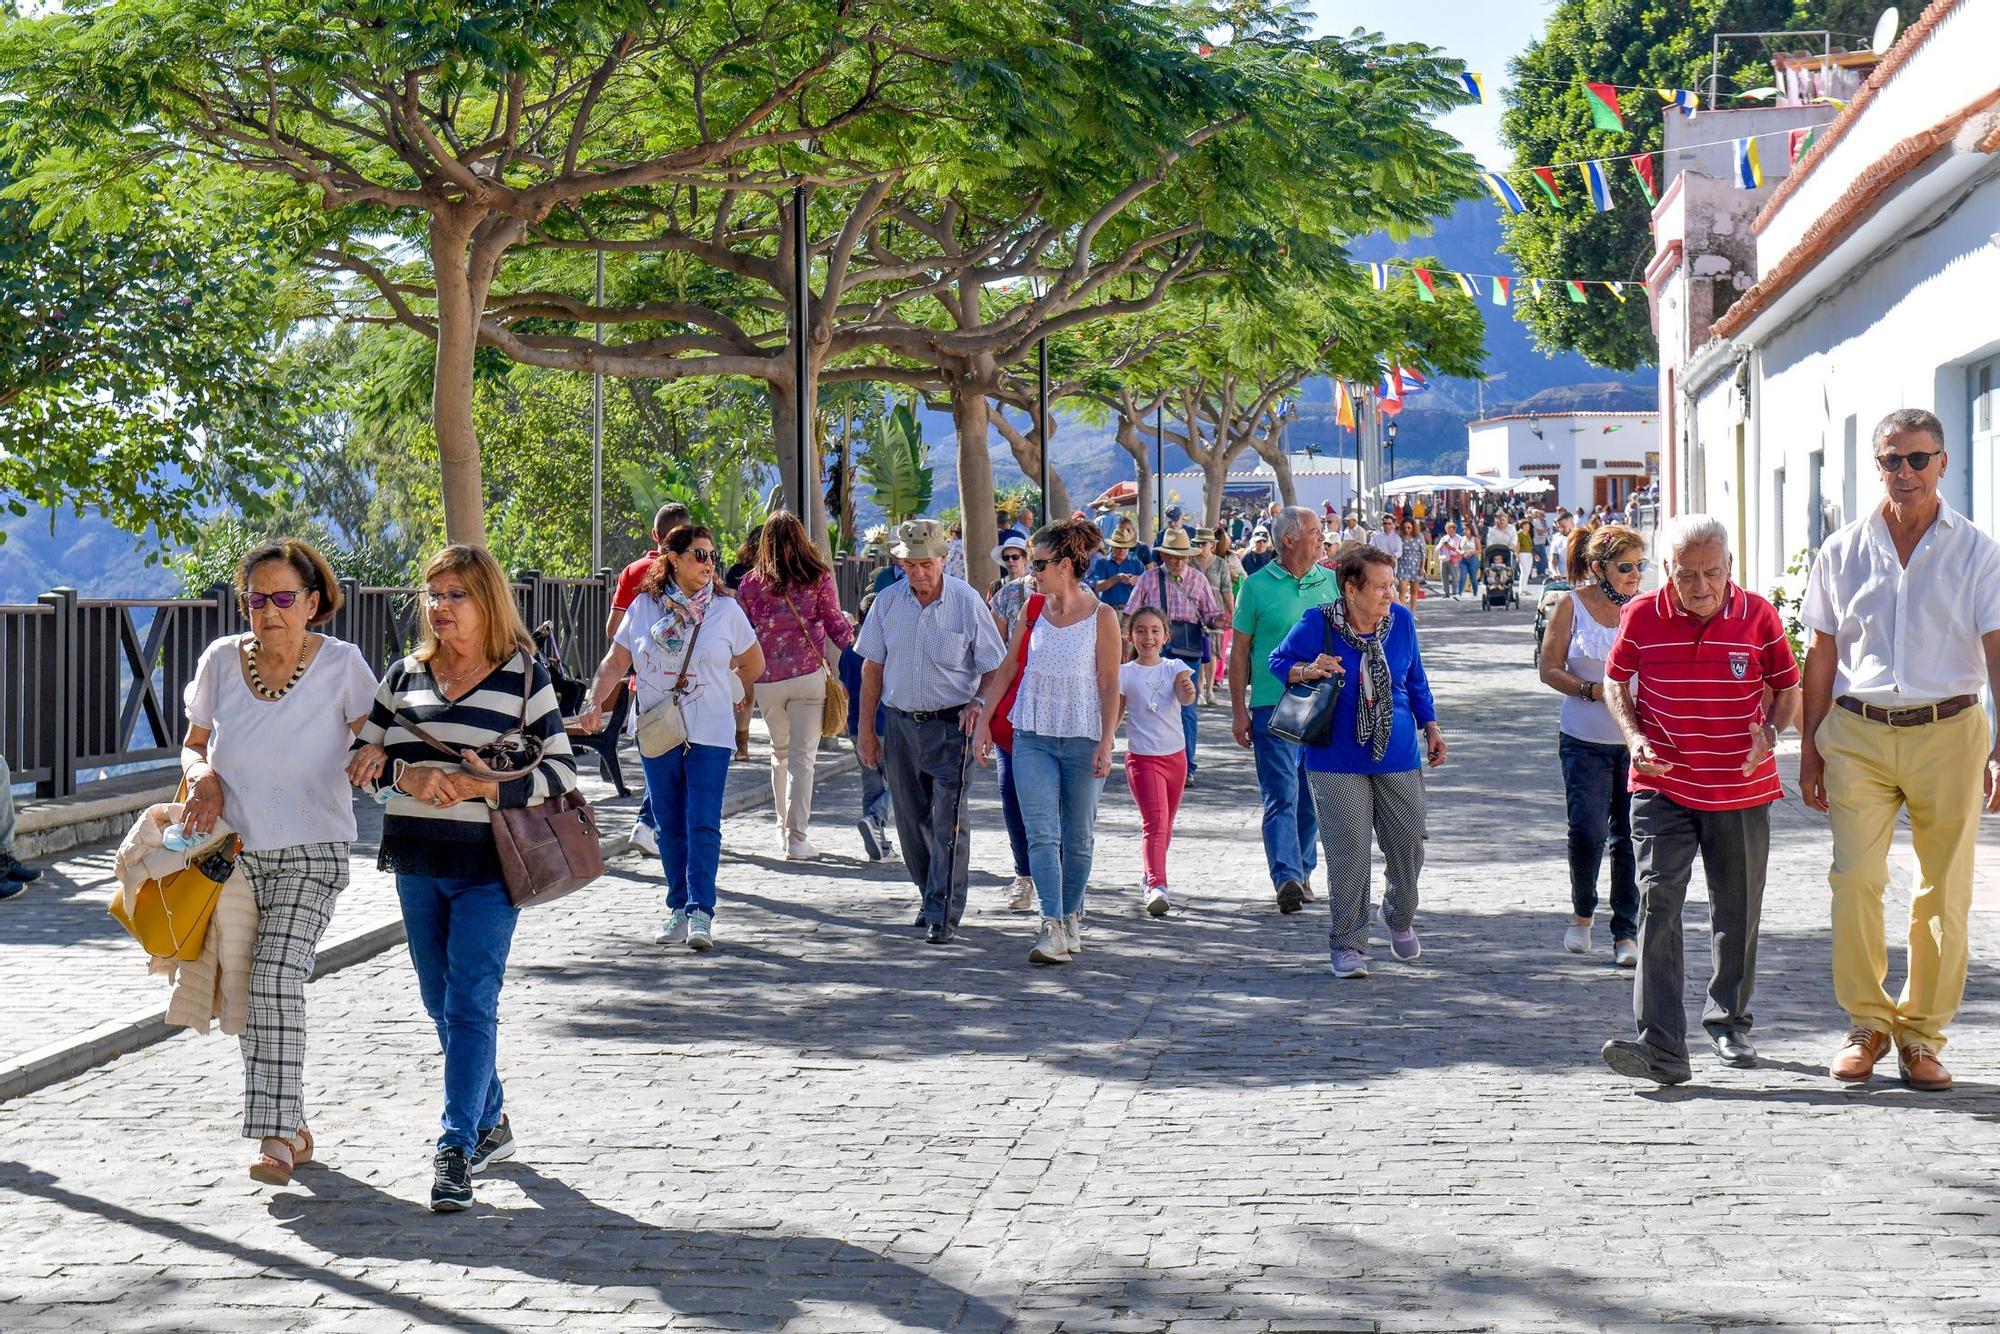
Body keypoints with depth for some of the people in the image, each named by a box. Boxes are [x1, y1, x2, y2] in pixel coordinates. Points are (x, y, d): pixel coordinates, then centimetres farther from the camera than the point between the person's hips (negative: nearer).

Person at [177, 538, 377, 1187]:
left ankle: (276, 1136, -22)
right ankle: (291, 1125, 23)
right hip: (233, 850, 4)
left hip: (311, 854, -4)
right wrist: (203, 776, -10)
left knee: (276, 975, -21)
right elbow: (193, 743, 13)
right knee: (248, 991, 7)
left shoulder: (341, 664, -7)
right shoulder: (221, 660, 1)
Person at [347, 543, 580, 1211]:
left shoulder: (523, 675, -3)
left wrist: (477, 785, -17)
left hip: (488, 864, -5)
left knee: (470, 1006, -11)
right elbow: (363, 760, 11)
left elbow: (561, 770, -5)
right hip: (417, 864, 5)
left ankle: (456, 1151, -12)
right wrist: (406, 776, -11)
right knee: (442, 1004, 13)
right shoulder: (405, 675, 9)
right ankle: (491, 1124, 30)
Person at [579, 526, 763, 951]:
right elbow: (615, 662, 3)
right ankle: (680, 909, 17)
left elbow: (754, 666, 14)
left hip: (710, 734, -2)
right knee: (670, 826, 8)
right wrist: (594, 702, -11)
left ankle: (701, 912, -11)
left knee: (703, 825, -10)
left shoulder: (726, 609, 2)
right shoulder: (644, 607, 3)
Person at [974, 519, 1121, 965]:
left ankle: (1071, 917, 25)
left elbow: (1110, 685, -4)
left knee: (1078, 837, 8)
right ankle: (1051, 928, -16)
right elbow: (1007, 668, 13)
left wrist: (1106, 743, -10)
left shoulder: (1101, 617, -5)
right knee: (1042, 834, -9)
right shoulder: (1033, 609, 6)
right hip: (1033, 736, 2)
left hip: (1083, 739, -2)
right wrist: (983, 720, 8)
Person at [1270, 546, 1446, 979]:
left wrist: (1431, 726, 11)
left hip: (1399, 757, 3)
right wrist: (1308, 671, -17)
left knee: (1407, 845, 7)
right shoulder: (1317, 624, -10)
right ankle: (1347, 944, 7)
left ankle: (1400, 918, 37)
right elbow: (1278, 661, 3)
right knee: (1348, 853, -6)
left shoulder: (1402, 621, 2)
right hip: (1337, 761, -3)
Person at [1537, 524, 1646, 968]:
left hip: (1637, 740, 2)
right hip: (1585, 740, -2)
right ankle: (1582, 911, 17)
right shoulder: (1572, 606, -1)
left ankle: (1626, 932, 10)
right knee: (1588, 831, -10)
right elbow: (1549, 669, 0)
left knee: (1630, 838, 1)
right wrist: (1593, 690, -15)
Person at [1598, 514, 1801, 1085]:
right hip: (1662, 787, -1)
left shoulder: (1758, 616, -3)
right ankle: (1660, 1045, -20)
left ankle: (1729, 1022, 35)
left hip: (1741, 791, 1)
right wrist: (1634, 739, -6)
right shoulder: (1641, 617, -5)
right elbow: (1615, 681, 11)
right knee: (1657, 903, -15)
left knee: (1737, 912, 13)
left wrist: (1771, 732, -12)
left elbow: (1788, 688, 8)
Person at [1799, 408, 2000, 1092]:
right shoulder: (1842, 552, 9)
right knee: (1855, 878, -8)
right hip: (1857, 732, 1)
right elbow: (1821, 656, 14)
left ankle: (1921, 1035, 14)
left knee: (1944, 892, 2)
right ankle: (1867, 1023, 8)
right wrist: (1809, 748, 11)